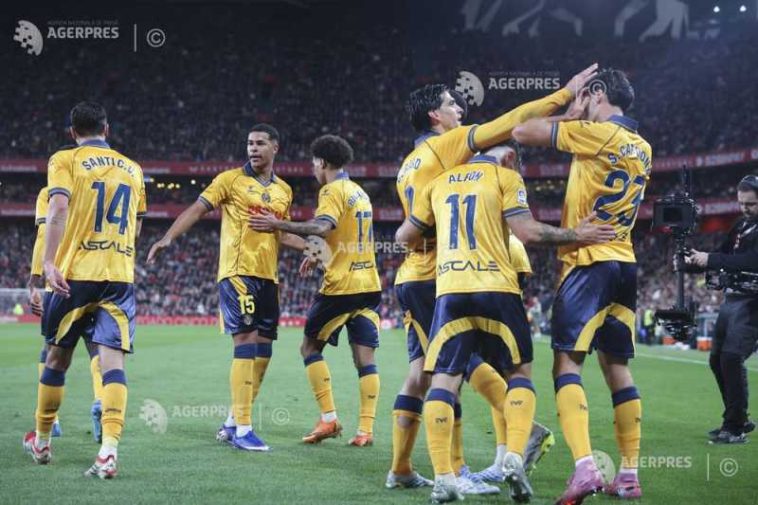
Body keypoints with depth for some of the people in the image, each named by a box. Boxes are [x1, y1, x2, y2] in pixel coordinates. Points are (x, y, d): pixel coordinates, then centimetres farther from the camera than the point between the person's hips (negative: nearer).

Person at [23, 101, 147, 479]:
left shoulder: (65, 160, 2)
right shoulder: (133, 169, 15)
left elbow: (59, 208, -15)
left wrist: (49, 261, -20)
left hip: (76, 273, -2)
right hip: (121, 276, 2)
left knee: (58, 356, 13)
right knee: (112, 360, -6)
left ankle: (41, 442, 29)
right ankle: (109, 451, -22)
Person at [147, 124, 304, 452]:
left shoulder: (284, 191, 16)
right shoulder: (231, 179, -1)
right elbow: (197, 209, -6)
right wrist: (168, 238, -18)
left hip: (267, 277, 7)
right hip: (237, 273, -7)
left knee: (263, 353, 6)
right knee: (246, 344, -14)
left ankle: (232, 424, 18)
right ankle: (242, 429, -12)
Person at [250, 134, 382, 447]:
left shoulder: (332, 190, -8)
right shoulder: (360, 193, 18)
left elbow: (322, 227, -26)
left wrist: (278, 225, -23)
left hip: (341, 286, -7)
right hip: (369, 285, 7)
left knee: (310, 347, 6)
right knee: (364, 358, 3)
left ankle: (329, 419, -1)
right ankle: (366, 429, -2)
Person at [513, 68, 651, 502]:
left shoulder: (596, 133, -10)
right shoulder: (642, 147, 13)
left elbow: (523, 133, -7)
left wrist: (568, 114, 9)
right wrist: (574, 120, 21)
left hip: (589, 263, -7)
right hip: (625, 264, 7)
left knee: (567, 362, -9)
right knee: (617, 367, 10)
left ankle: (585, 468, -23)